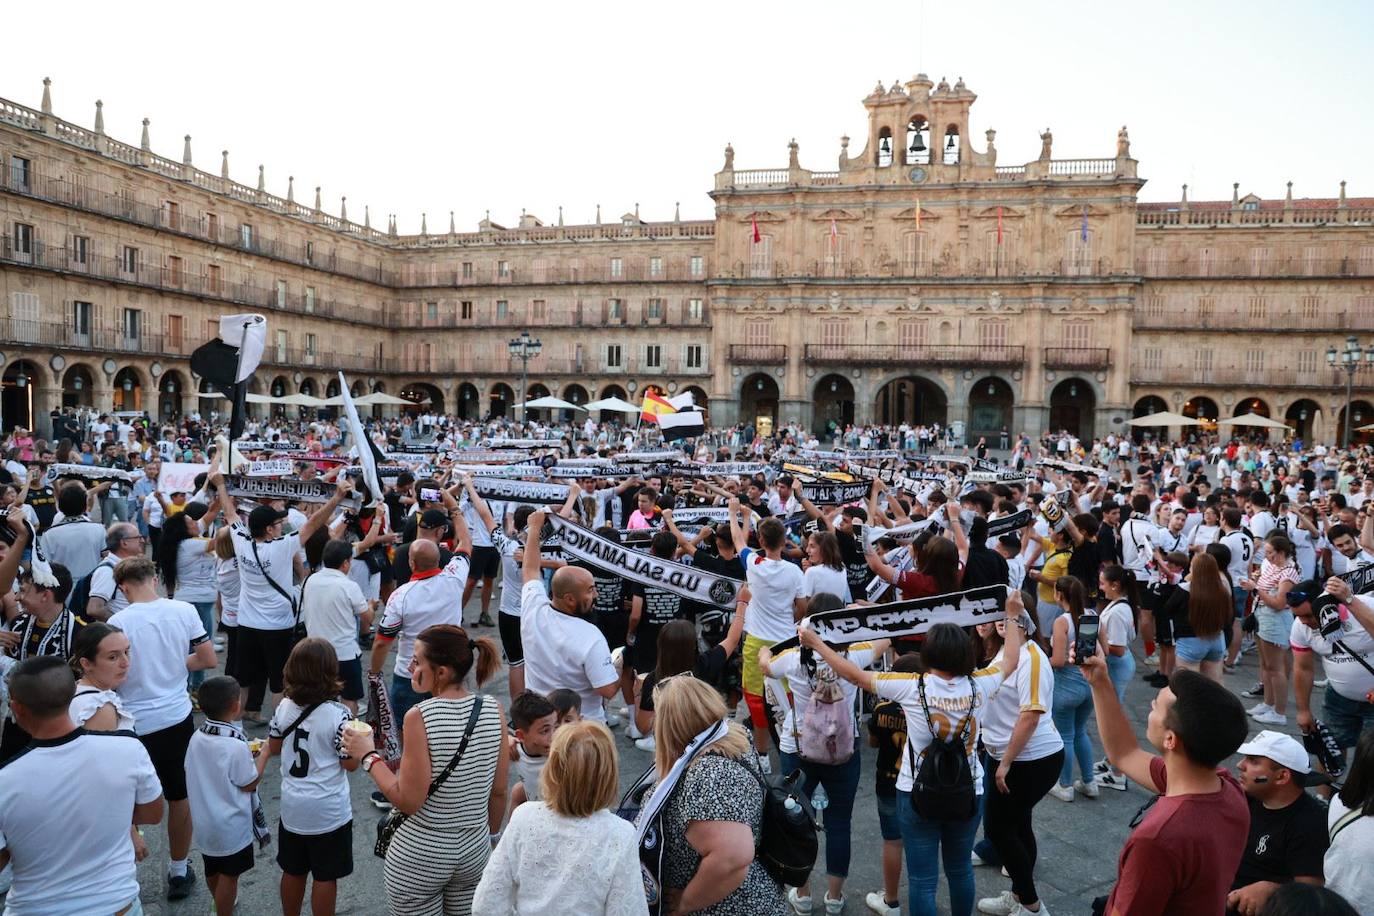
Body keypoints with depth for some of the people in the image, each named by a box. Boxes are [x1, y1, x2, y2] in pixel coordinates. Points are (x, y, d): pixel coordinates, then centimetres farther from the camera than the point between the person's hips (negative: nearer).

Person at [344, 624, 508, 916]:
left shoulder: (419, 716, -23)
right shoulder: (492, 710, -9)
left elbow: (409, 801, -20)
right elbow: (498, 791, 0)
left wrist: (369, 756, -9)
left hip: (420, 853, -4)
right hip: (476, 848, 4)